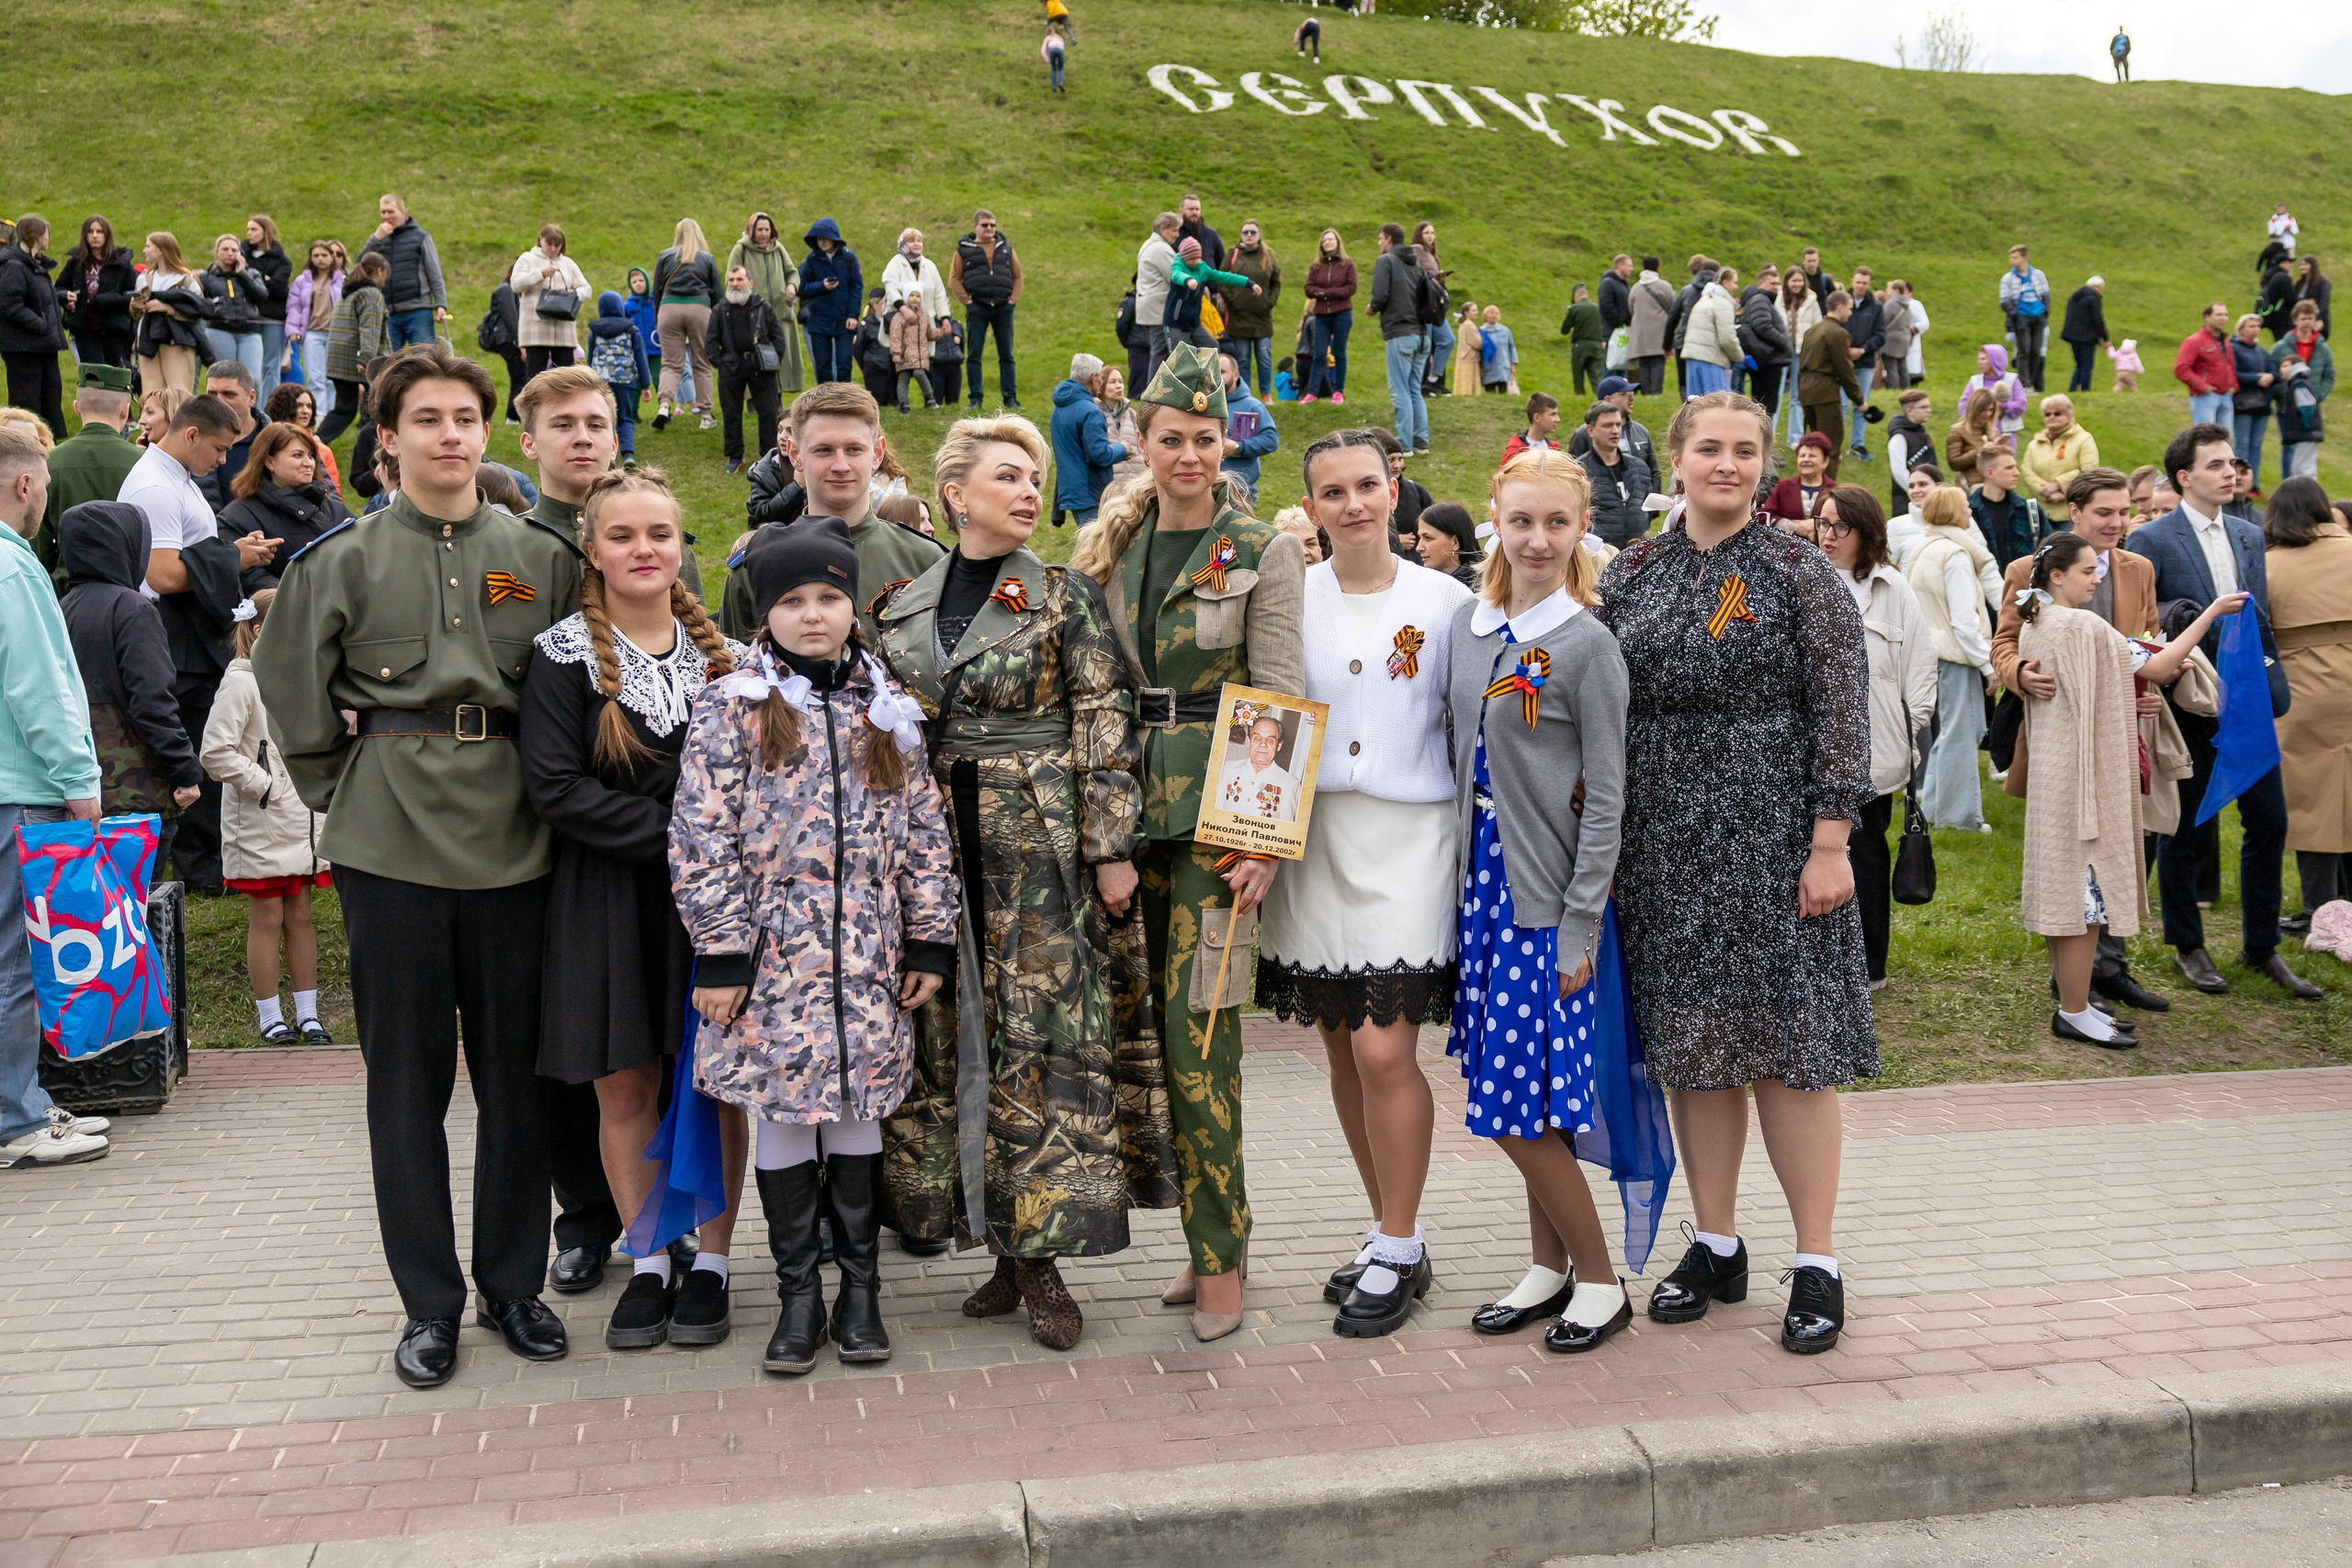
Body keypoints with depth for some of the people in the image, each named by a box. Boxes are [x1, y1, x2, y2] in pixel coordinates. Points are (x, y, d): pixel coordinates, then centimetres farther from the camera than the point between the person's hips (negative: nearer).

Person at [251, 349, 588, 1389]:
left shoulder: (544, 558, 7)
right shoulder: (341, 563, 5)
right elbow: (295, 700, 9)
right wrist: (345, 794, 6)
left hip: (512, 841, 1)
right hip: (389, 845, -1)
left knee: (516, 1068, 7)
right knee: (407, 1076, 5)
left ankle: (513, 1283, 22)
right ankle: (429, 1301, 17)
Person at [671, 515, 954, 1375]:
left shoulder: (886, 708, 8)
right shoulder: (730, 708, -1)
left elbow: (924, 833, 9)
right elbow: (701, 839, -5)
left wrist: (930, 940, 6)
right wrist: (720, 951, -9)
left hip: (867, 954, 2)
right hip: (771, 951, -2)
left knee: (857, 1111, 9)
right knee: (779, 1115, 4)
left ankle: (860, 1287, 23)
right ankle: (798, 1294, 19)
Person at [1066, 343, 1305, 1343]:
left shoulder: (1263, 552, -1)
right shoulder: (1112, 547, 13)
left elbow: (1280, 700, -6)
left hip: (1219, 805, -5)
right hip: (1133, 799, 5)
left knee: (1198, 1021, -8)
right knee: (1161, 1019, 7)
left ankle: (1220, 1259, 3)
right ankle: (1209, 1238, 19)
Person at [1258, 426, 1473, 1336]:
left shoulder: (1445, 602, 1)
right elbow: (1261, 713, 10)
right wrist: (1262, 756, -8)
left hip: (1406, 838, -3)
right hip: (1309, 837, 3)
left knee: (1384, 1051, -10)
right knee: (1342, 1049, 10)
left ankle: (1397, 1255, 7)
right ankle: (1390, 1236, 26)